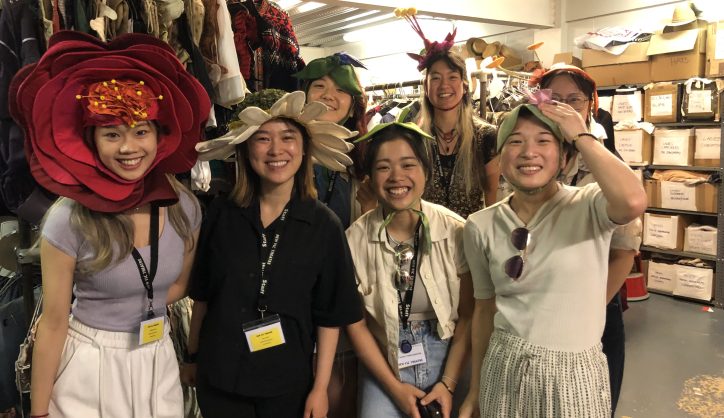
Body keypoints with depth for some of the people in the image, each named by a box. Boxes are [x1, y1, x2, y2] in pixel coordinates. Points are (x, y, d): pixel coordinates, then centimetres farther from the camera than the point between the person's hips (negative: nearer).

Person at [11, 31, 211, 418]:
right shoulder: (69, 219, -18)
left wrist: (137, 310, -2)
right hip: (89, 368, -3)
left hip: (159, 362, 4)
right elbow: (53, 324, -11)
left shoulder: (184, 207, -7)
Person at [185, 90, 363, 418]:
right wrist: (193, 357, 10)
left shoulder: (324, 225, -11)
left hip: (288, 382, -1)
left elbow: (330, 314, -5)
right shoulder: (220, 214, -7)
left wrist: (320, 387, -5)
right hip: (218, 377, 2)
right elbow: (202, 294, 4)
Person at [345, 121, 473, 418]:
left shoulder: (455, 231, -13)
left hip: (450, 363, 0)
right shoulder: (355, 239, -12)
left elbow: (467, 315, -6)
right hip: (383, 368, 0)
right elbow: (355, 323, -5)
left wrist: (448, 383, -10)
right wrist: (394, 386, -6)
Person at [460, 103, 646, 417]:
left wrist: (581, 136, -19)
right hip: (503, 370, 2)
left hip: (573, 375, -2)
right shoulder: (481, 226, -2)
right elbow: (484, 308, 7)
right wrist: (475, 390, 12)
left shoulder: (589, 207, -11)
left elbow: (634, 202, -34)